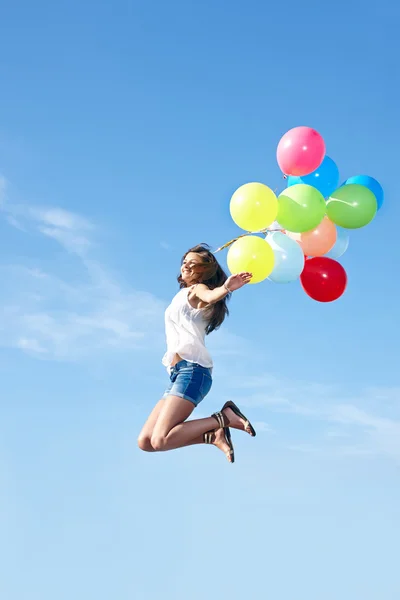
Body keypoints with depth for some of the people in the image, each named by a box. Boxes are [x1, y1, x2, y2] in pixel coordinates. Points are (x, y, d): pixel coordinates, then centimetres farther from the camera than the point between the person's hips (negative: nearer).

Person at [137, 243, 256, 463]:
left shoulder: (197, 289, 3)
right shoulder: (183, 294, 30)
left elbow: (209, 296, -21)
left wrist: (225, 289, -43)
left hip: (192, 369, -10)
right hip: (178, 373, 10)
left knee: (160, 440, -24)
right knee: (145, 441, 0)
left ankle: (224, 417, -12)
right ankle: (214, 435, -2)